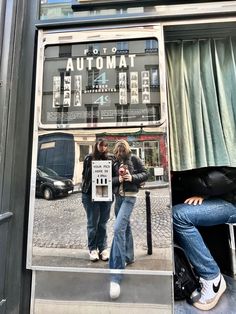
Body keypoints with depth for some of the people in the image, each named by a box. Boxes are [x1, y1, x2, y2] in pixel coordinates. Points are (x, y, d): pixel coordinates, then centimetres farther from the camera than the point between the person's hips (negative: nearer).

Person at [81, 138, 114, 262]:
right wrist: (85, 191, -3)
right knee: (92, 223, 8)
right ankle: (92, 249, 25)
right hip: (91, 195, -1)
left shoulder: (110, 158, 3)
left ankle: (103, 248, 27)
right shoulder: (89, 158, 1)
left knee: (103, 223, 12)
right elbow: (84, 175, 4)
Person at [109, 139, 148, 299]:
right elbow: (110, 179, 9)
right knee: (125, 227, 19)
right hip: (118, 196, 6)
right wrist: (118, 179, -12)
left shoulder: (134, 159, -2)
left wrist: (132, 177, -17)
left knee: (118, 229, -18)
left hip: (129, 197, -6)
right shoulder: (115, 162, 8)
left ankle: (116, 275, -11)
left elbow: (145, 174, -1)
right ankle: (129, 257, 41)